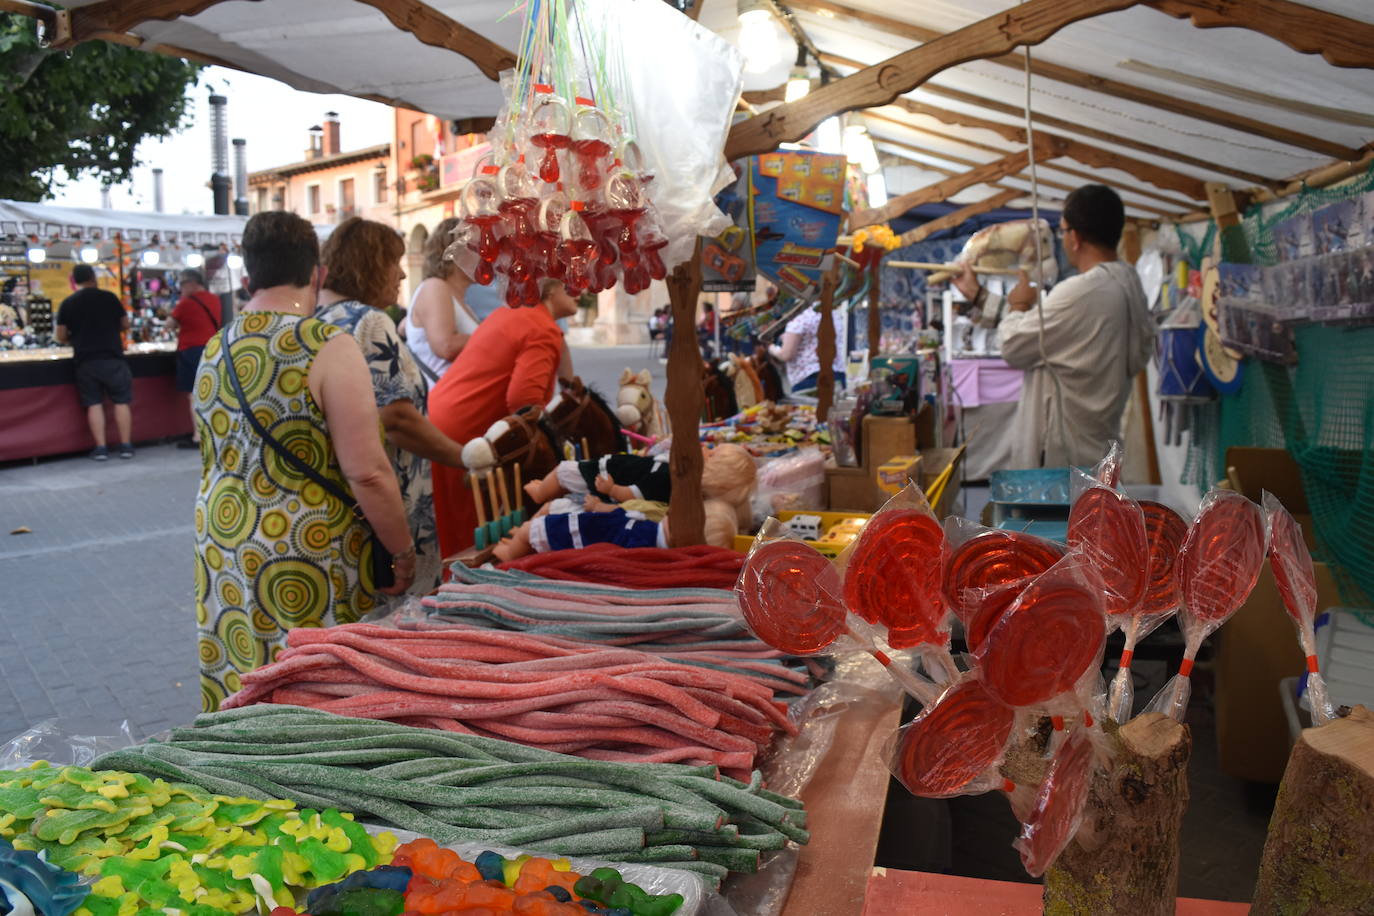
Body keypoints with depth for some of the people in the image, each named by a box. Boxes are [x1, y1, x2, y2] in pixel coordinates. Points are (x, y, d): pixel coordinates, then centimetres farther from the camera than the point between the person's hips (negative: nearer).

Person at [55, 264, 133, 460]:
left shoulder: (67, 304, 2)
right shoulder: (109, 297, -1)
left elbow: (62, 337, 4)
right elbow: (125, 324, 7)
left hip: (85, 361, 1)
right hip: (113, 358, -1)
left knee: (94, 403, 6)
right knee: (121, 401, 5)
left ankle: (101, 448, 3)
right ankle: (126, 446, 5)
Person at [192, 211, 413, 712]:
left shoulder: (213, 351, 7)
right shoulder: (328, 347, -14)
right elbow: (367, 473, -19)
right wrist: (403, 551, -7)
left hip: (221, 545, 7)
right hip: (307, 561, -7)